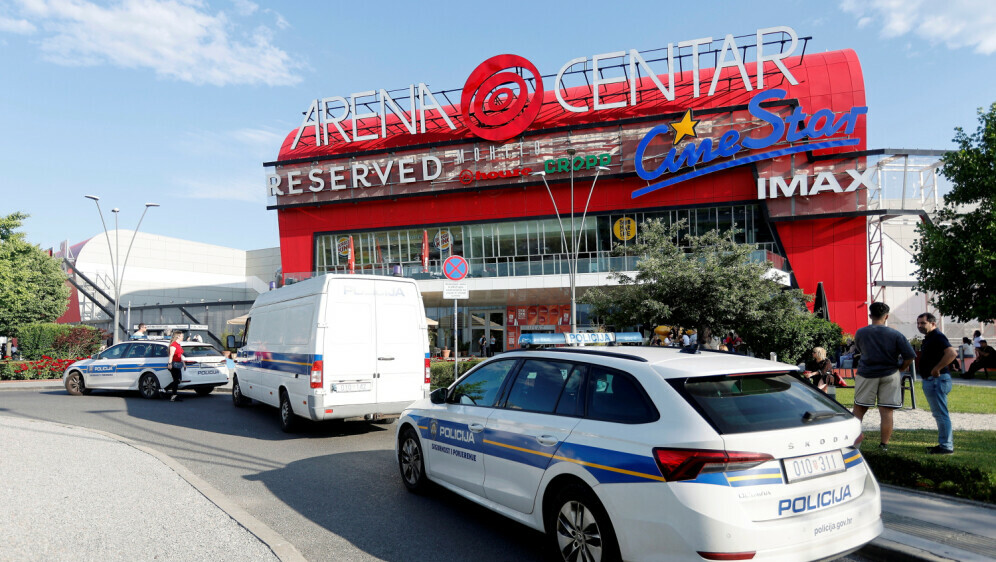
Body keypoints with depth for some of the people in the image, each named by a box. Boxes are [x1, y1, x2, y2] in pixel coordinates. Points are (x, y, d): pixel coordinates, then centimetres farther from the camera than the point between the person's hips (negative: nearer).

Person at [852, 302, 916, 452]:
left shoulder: (860, 333, -3)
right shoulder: (895, 335, -7)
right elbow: (909, 356, -8)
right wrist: (901, 368, 8)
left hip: (866, 375, 0)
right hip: (889, 375, 0)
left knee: (859, 410, 10)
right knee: (887, 411, 4)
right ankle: (884, 444, 8)